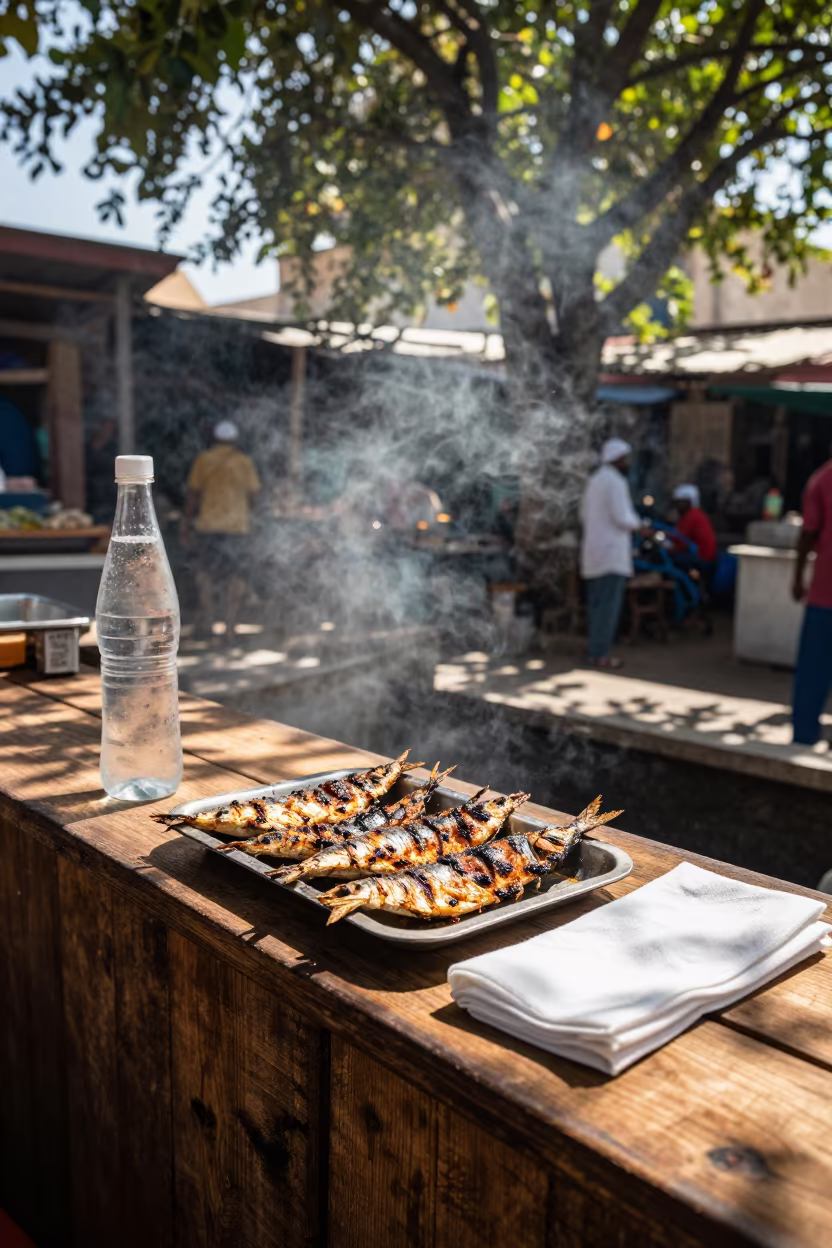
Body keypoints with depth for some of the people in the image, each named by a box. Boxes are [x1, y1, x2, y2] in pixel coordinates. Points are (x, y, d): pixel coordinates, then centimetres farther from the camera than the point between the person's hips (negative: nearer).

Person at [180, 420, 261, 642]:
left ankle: (208, 619, 12)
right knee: (234, 575, 5)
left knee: (205, 571, 16)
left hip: (208, 524, 0)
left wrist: (186, 524, 7)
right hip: (237, 524, 0)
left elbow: (192, 494, 1)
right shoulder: (244, 462, 1)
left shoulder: (203, 460, 2)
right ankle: (230, 627, 1)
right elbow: (254, 493, 2)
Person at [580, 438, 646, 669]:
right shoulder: (616, 482, -13)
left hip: (593, 551, 9)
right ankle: (600, 654, -5)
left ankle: (595, 649, 16)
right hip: (612, 553, -9)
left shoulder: (594, 480, 15)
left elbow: (585, 512, 20)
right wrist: (640, 527, -1)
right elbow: (623, 517, -19)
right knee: (609, 605, -6)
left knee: (596, 603, 12)